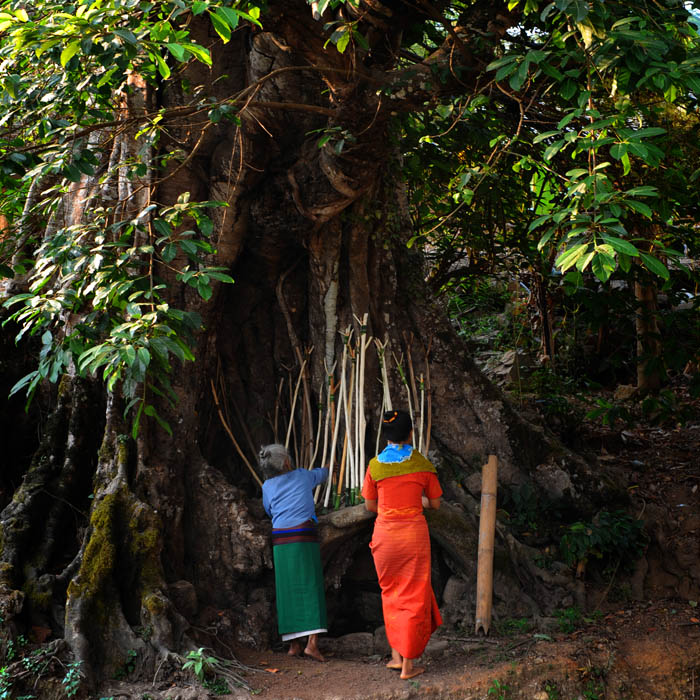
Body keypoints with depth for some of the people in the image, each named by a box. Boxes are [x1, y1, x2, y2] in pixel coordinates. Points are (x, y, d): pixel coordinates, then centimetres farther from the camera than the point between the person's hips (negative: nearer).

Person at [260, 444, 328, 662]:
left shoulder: (267, 486, 11)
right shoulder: (303, 476, 11)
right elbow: (321, 474, 33)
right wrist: (326, 468, 57)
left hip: (280, 539, 2)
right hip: (304, 536, -2)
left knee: (287, 590, 6)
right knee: (310, 587, -6)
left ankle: (293, 644, 7)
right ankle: (312, 642, -17)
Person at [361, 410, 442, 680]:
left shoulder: (375, 465, -1)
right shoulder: (422, 464, -3)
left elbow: (370, 505, 6)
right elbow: (435, 503, 6)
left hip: (385, 534, 2)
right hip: (413, 533, -2)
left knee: (391, 595, 19)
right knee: (413, 597, 6)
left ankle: (396, 655, 21)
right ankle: (408, 665, 7)